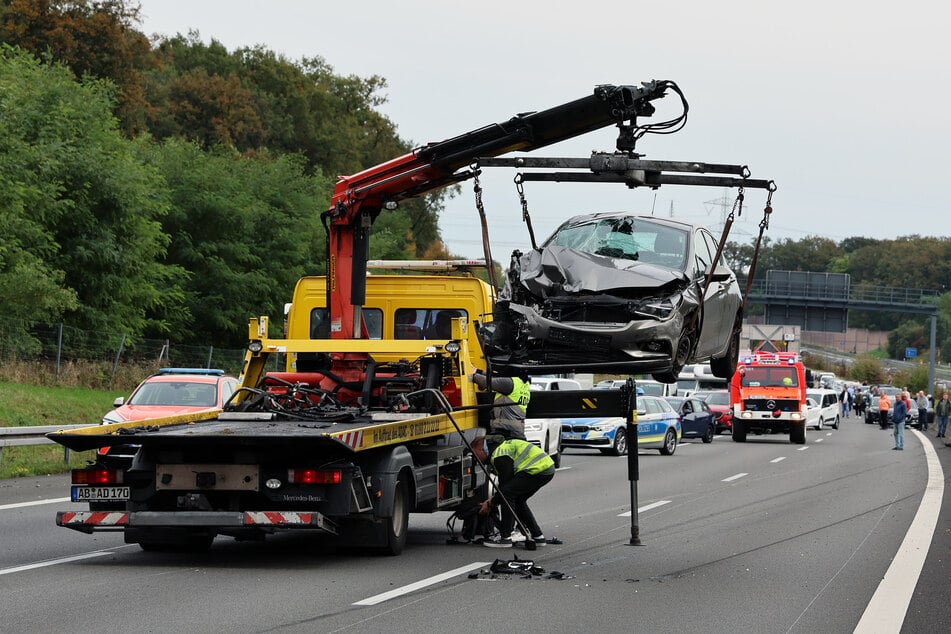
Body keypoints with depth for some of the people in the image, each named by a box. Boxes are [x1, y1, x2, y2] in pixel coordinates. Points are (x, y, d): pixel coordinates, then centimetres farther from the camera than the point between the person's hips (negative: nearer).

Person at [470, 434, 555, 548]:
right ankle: (538, 537, 22)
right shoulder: (501, 446, 22)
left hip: (538, 469, -11)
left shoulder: (499, 455, -12)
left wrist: (491, 503, 0)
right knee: (517, 500, 19)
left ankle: (505, 538, -9)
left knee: (507, 494, -12)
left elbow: (505, 485, -11)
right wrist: (493, 497, 18)